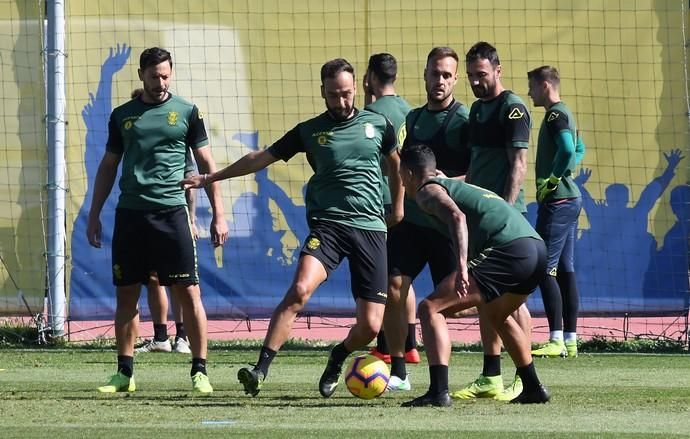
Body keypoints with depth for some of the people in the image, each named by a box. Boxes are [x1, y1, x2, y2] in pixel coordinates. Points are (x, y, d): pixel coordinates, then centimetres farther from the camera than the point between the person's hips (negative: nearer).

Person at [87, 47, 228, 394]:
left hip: (172, 212, -3)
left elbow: (207, 165, 7)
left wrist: (218, 215, 2)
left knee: (188, 292, -6)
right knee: (126, 294, 5)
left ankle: (200, 371, -1)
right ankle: (125, 373, 14)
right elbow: (108, 167, 19)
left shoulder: (186, 113, 5)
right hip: (130, 215, 3)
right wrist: (94, 214, 14)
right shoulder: (122, 116, 12)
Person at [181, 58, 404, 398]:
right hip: (327, 225, -1)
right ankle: (261, 369, -28)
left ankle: (338, 358, 29)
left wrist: (398, 207, 28)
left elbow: (396, 162, 28)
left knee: (370, 326, -5)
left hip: (371, 228, 1)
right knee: (300, 290, -29)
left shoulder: (377, 125, 9)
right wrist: (211, 178, 14)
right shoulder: (309, 131, 7)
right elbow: (263, 158, 14)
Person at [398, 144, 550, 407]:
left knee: (430, 309, -8)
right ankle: (533, 389, 41)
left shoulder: (427, 191, 5)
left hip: (509, 251, -9)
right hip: (538, 249, 9)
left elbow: (456, 217, -14)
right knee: (495, 315, 36)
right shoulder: (460, 187, 33)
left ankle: (439, 392, -21)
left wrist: (462, 266, -25)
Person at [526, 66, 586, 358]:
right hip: (570, 199, 10)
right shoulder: (565, 114, 18)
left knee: (545, 268, -11)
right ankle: (571, 340, 10)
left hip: (557, 201, -10)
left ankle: (556, 341, -15)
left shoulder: (555, 115, -13)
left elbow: (568, 149, -28)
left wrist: (551, 180, -19)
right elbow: (579, 149, 32)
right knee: (565, 270, 10)